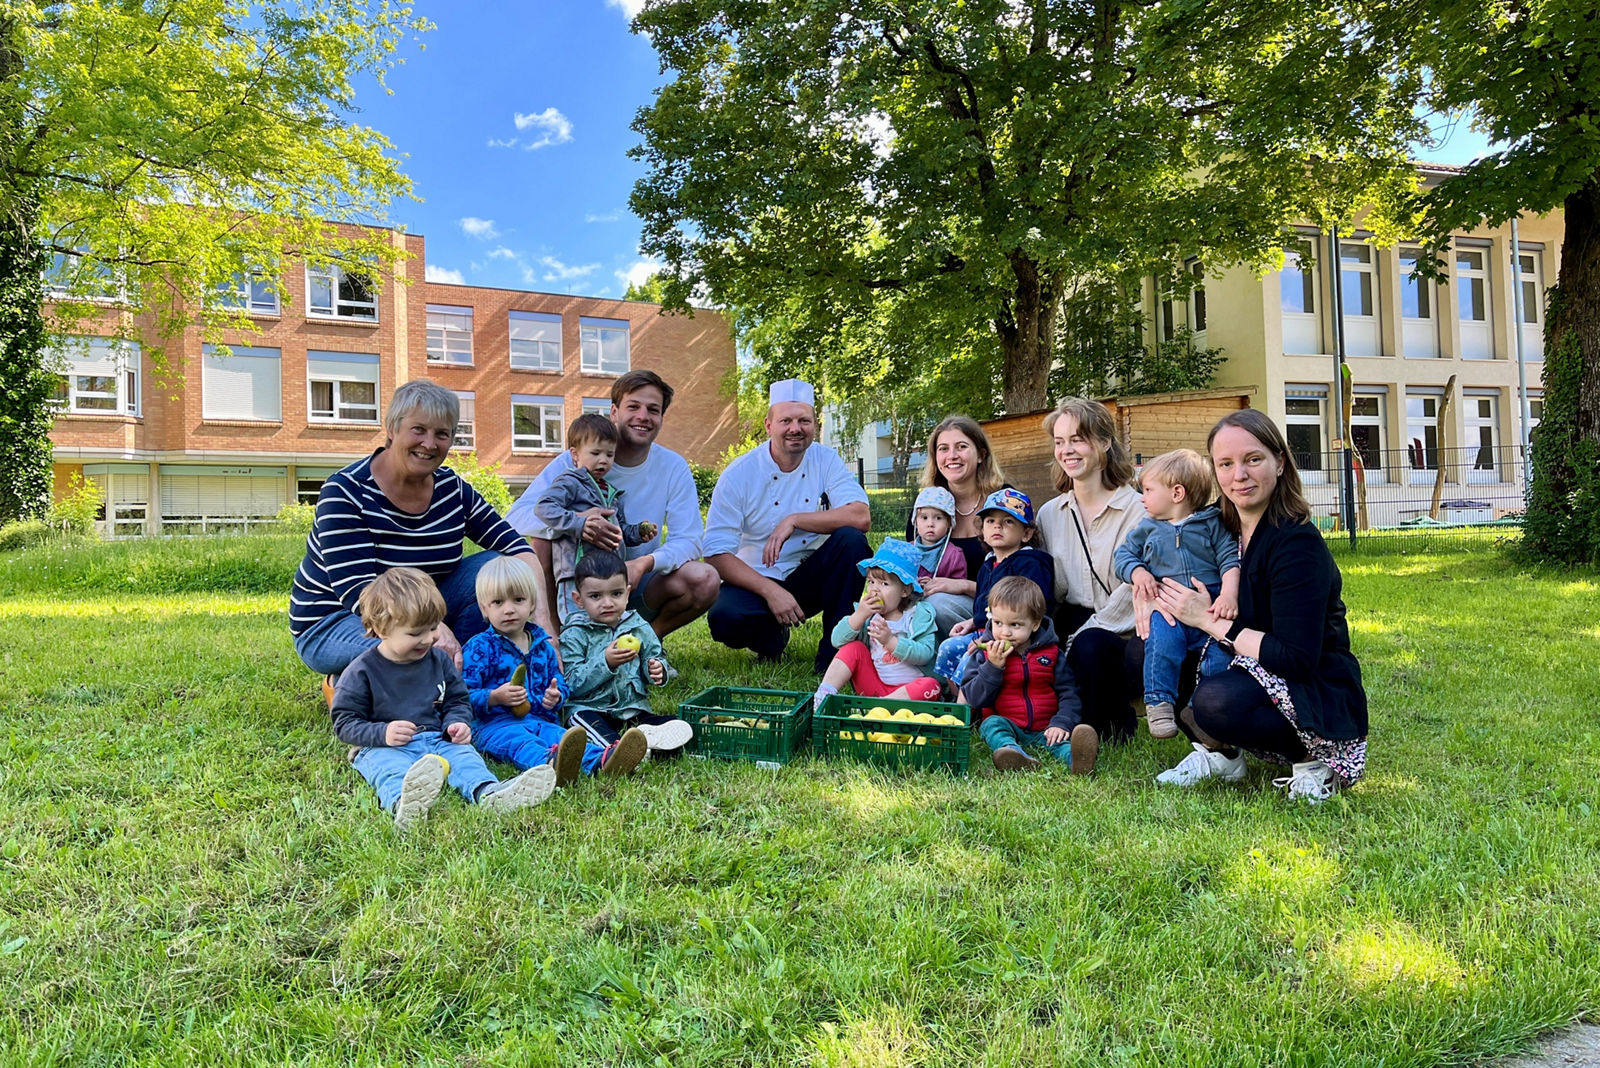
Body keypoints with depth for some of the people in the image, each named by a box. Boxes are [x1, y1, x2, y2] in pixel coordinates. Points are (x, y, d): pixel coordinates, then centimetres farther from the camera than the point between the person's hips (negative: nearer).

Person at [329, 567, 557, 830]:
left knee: (464, 754, -25)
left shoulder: (439, 660, 11)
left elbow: (457, 700, 21)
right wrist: (383, 733, -20)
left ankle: (489, 793, -54)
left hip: (436, 739, 4)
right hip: (383, 748, -4)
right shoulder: (362, 671, -3)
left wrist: (457, 723, -2)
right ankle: (403, 804, -70)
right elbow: (344, 723, -3)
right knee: (392, 769, -36)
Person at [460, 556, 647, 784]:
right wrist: (494, 697, -19)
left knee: (561, 736, -27)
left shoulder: (543, 645, 20)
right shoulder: (479, 647, 4)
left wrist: (557, 695, 3)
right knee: (518, 740, -37)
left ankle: (600, 761, -58)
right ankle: (550, 764, -72)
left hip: (540, 720, 5)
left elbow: (561, 684, 27)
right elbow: (463, 696, -2)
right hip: (495, 725, -5)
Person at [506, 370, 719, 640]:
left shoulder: (674, 468, -5)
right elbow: (516, 516, -20)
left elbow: (687, 540, -10)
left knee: (705, 581, -26)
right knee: (544, 533, -26)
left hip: (639, 586, 1)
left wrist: (645, 564, -32)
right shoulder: (576, 461, -9)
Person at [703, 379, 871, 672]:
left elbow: (861, 517, -18)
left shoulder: (826, 461, -3)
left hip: (810, 577, 2)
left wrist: (794, 521, -24)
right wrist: (770, 591, -26)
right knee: (724, 618, -32)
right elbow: (716, 554, -14)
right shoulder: (739, 474, -9)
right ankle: (774, 637, 6)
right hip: (757, 581, -2)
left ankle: (834, 653, -15)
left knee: (851, 540, -26)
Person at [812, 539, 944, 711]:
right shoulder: (867, 612, 5)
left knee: (930, 685, -32)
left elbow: (924, 654, -18)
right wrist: (860, 615, -20)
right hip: (873, 687, 3)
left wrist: (890, 641, -29)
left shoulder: (919, 614, -5)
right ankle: (823, 695, -21)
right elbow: (837, 641, -7)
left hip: (908, 688, -3)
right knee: (854, 648, -11)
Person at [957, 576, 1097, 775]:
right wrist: (992, 667, -17)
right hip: (1005, 724, 0)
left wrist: (1062, 723, -14)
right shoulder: (985, 653, 3)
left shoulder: (1050, 652, 5)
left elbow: (1068, 693, 3)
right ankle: (1017, 755, -57)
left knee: (1060, 736, -28)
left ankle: (1075, 757, -59)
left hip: (1044, 728, 0)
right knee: (992, 724, -29)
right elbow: (974, 698, -5)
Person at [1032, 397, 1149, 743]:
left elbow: (1135, 587, -12)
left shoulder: (1138, 509, -6)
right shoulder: (1049, 514, 11)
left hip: (1122, 633, -3)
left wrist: (1082, 636, -19)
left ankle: (1114, 729, -8)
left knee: (1091, 645, -36)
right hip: (1073, 626, 4)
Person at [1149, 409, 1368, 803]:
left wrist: (1209, 620, -19)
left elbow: (1296, 659, -25)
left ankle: (1316, 758, -7)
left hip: (1322, 704, -7)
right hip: (1250, 679, 8)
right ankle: (1220, 754, 7)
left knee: (1215, 700, -35)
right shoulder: (1223, 528, 1)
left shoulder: (1298, 543, -20)